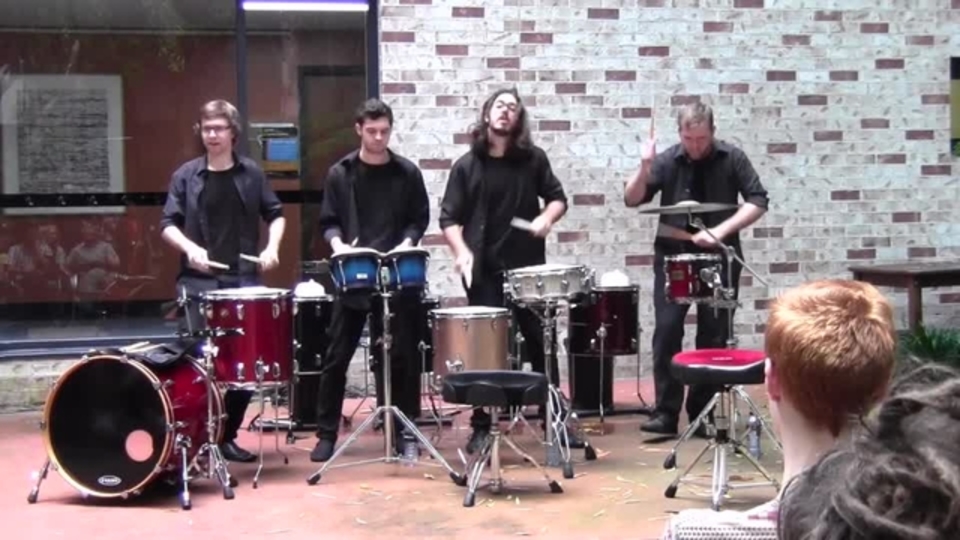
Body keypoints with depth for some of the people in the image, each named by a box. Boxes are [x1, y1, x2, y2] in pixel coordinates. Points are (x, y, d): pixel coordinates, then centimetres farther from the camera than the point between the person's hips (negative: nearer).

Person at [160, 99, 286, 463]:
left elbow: (275, 214, 15)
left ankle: (228, 435, 18)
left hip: (244, 279, 2)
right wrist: (189, 247, -18)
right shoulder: (186, 175, 3)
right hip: (199, 282, -2)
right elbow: (168, 224, 1)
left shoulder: (251, 174, 8)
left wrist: (272, 246, -3)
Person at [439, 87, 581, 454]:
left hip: (529, 266, 2)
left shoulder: (533, 158, 5)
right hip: (485, 270, -2)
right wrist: (462, 251, -17)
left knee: (542, 343, 7)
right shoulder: (466, 166, 1)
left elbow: (557, 197, 11)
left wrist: (546, 217, -11)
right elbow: (449, 218, -1)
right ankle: (481, 427, 8)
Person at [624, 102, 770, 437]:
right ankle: (666, 413, -3)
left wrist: (722, 229, -19)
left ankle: (702, 414, 14)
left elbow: (758, 201, -6)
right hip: (673, 255, 0)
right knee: (667, 331, -9)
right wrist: (645, 167, -20)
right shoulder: (667, 161, -2)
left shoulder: (732, 158, -4)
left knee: (714, 337, 4)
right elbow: (632, 200, -3)